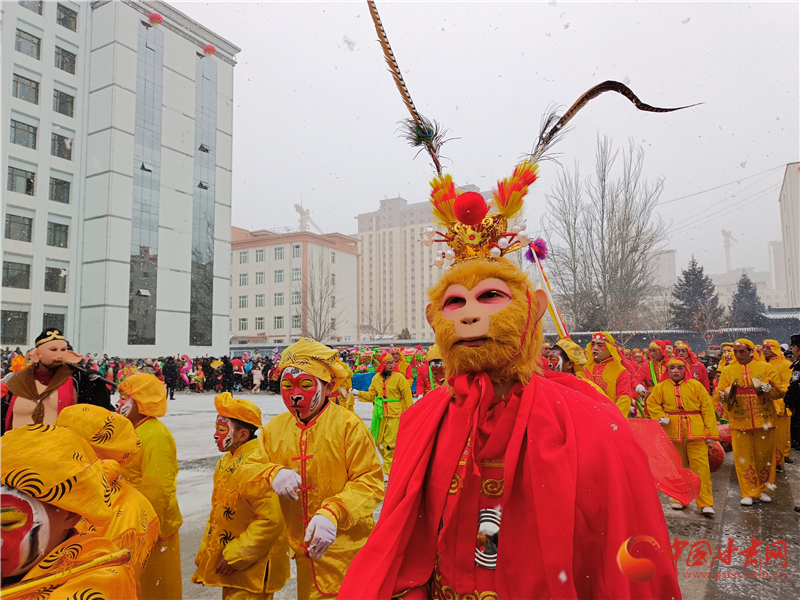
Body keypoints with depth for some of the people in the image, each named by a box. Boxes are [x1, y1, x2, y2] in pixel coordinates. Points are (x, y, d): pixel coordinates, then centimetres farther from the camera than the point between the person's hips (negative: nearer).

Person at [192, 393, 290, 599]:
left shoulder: (256, 467, -25)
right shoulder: (226, 462, 6)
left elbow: (271, 520, -28)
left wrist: (235, 556, -21)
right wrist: (205, 552, 14)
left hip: (252, 569, -9)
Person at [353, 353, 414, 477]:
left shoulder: (399, 377, -5)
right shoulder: (376, 378, 7)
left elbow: (407, 396, -3)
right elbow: (371, 395, 13)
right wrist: (358, 393, 1)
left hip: (394, 414, -5)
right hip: (379, 414, 5)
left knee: (390, 443, -7)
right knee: (379, 441, 9)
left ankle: (388, 472, 2)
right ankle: (390, 462, 31)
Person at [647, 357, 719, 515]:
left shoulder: (696, 385, 2)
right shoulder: (661, 387, 6)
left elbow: (707, 407, 1)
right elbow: (652, 403, 10)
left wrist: (710, 430, -3)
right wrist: (661, 417, -8)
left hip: (695, 430, -2)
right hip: (673, 430, 2)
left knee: (700, 465, -6)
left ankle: (705, 503, 2)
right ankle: (679, 499, 26)